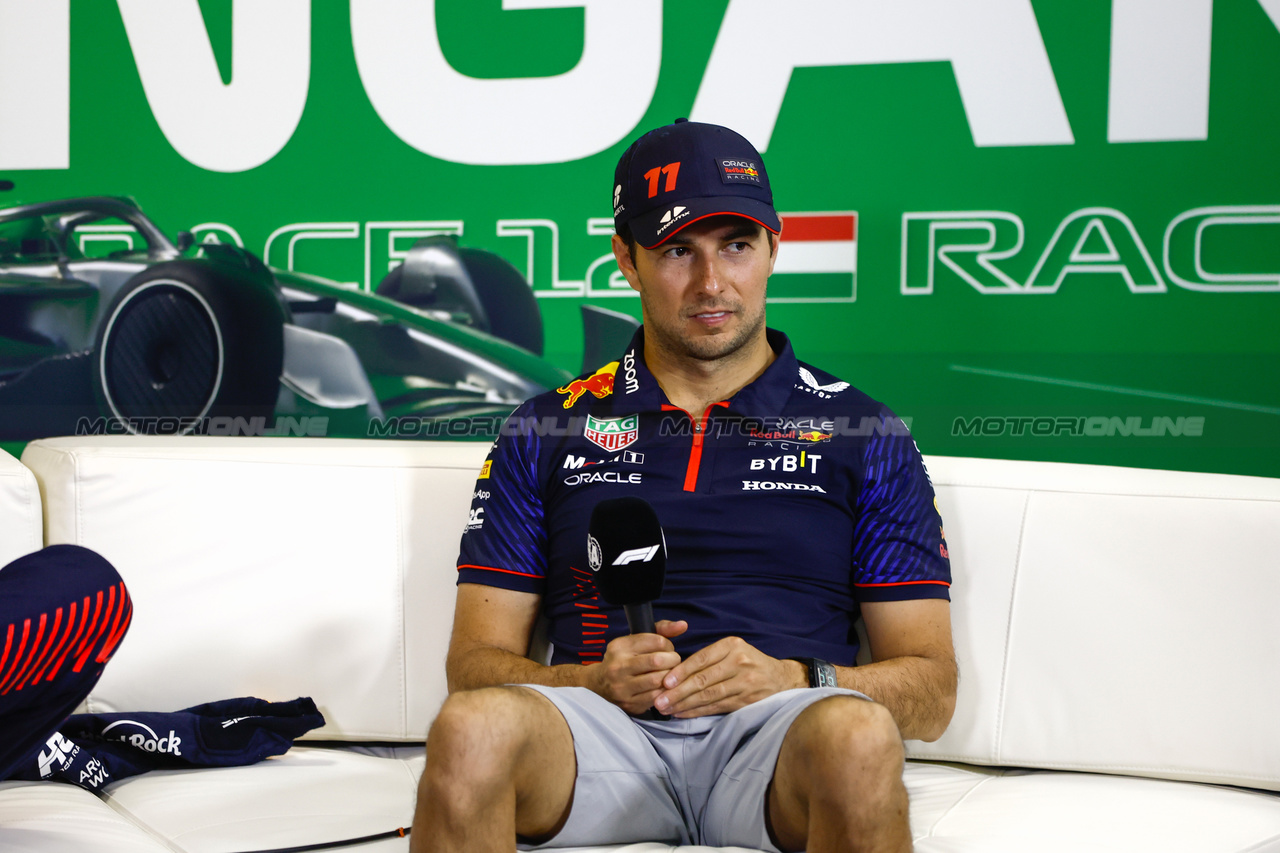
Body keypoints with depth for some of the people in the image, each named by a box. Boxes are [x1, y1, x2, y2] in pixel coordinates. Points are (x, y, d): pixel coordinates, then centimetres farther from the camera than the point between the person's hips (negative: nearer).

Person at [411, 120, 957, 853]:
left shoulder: (861, 433, 15)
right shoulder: (548, 428, 17)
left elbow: (932, 689, 11)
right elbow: (475, 662, 12)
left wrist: (791, 679, -9)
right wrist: (600, 680, -9)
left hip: (779, 732, 0)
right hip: (600, 725, 1)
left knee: (859, 737, -37)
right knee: (472, 728, -34)